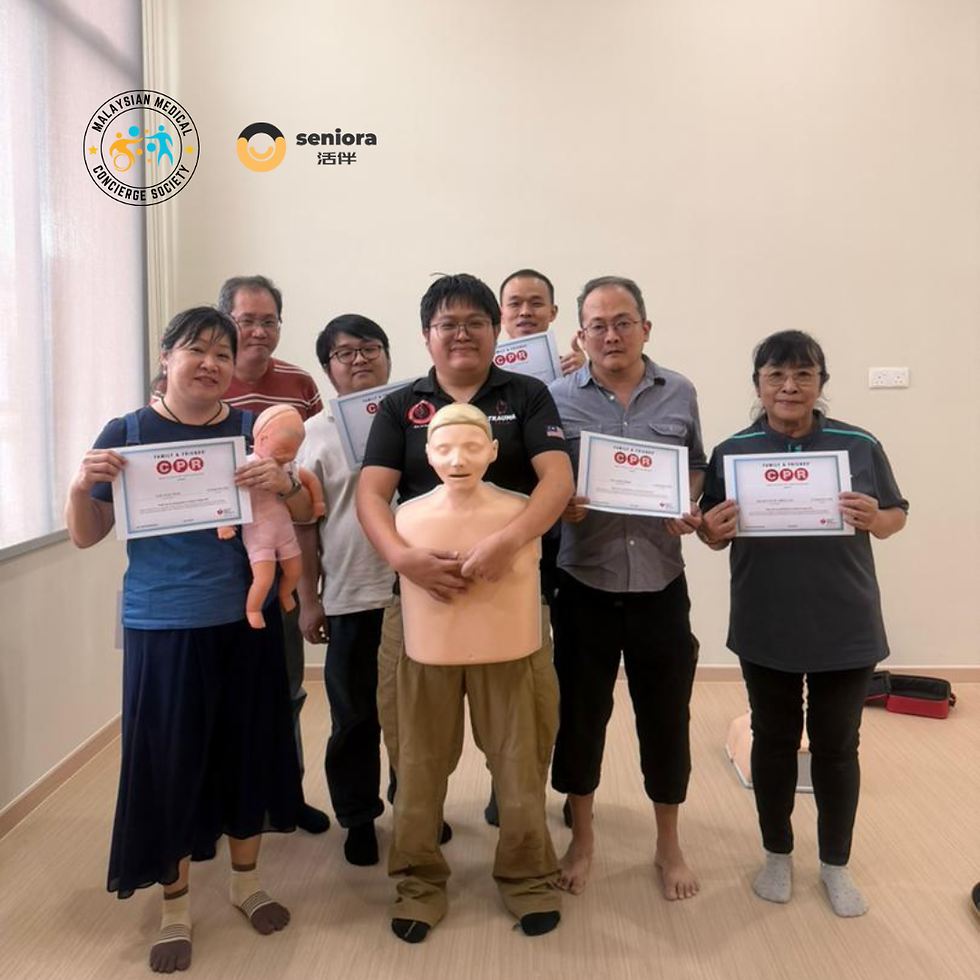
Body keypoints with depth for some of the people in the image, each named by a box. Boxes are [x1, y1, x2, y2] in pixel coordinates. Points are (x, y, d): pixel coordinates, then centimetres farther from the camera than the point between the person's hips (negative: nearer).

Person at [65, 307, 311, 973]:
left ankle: (247, 880, 36)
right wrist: (82, 485, -18)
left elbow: (307, 515, 3)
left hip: (245, 621, 2)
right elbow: (85, 536, 2)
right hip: (162, 628, -2)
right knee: (168, 763, 5)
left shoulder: (253, 429, 2)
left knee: (247, 748, 13)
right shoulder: (128, 433, -2)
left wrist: (282, 483, -18)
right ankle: (176, 910, 26)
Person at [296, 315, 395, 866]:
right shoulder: (316, 434, 3)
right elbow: (304, 524, 3)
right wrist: (309, 599, 1)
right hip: (350, 598, 0)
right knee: (355, 717, 10)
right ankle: (359, 818, 28)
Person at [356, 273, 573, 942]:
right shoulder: (401, 407, 8)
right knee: (417, 744, 8)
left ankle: (529, 877, 28)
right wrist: (402, 555, -23)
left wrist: (510, 540, -28)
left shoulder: (526, 396, 4)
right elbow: (371, 492, -3)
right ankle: (419, 881, 27)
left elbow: (558, 478, -10)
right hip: (421, 590, 1)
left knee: (523, 741, 8)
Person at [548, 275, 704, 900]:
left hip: (660, 585, 1)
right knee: (580, 714, 10)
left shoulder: (680, 394, 3)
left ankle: (669, 843, 33)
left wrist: (691, 511, -5)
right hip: (584, 585, -1)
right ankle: (583, 838, 33)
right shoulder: (558, 397, -3)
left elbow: (697, 468, 14)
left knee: (665, 715, 11)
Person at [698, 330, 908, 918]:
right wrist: (714, 531, -20)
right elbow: (715, 537, 2)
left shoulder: (860, 446, -5)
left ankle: (836, 864, 33)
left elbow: (897, 516, 3)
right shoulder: (732, 451, -3)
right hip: (766, 630, 1)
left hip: (847, 628, 0)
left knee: (837, 746, 13)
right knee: (774, 740, 15)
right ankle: (778, 854, 35)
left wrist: (874, 519, -19)